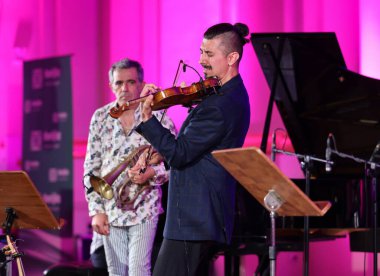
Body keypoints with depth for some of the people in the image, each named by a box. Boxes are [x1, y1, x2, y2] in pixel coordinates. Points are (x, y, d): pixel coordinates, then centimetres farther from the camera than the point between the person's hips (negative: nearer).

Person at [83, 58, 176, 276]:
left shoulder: (157, 116, -3)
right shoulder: (101, 117, 5)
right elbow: (91, 167, 6)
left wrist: (150, 173, -20)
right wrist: (96, 210, 0)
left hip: (144, 208, -3)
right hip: (110, 210, 3)